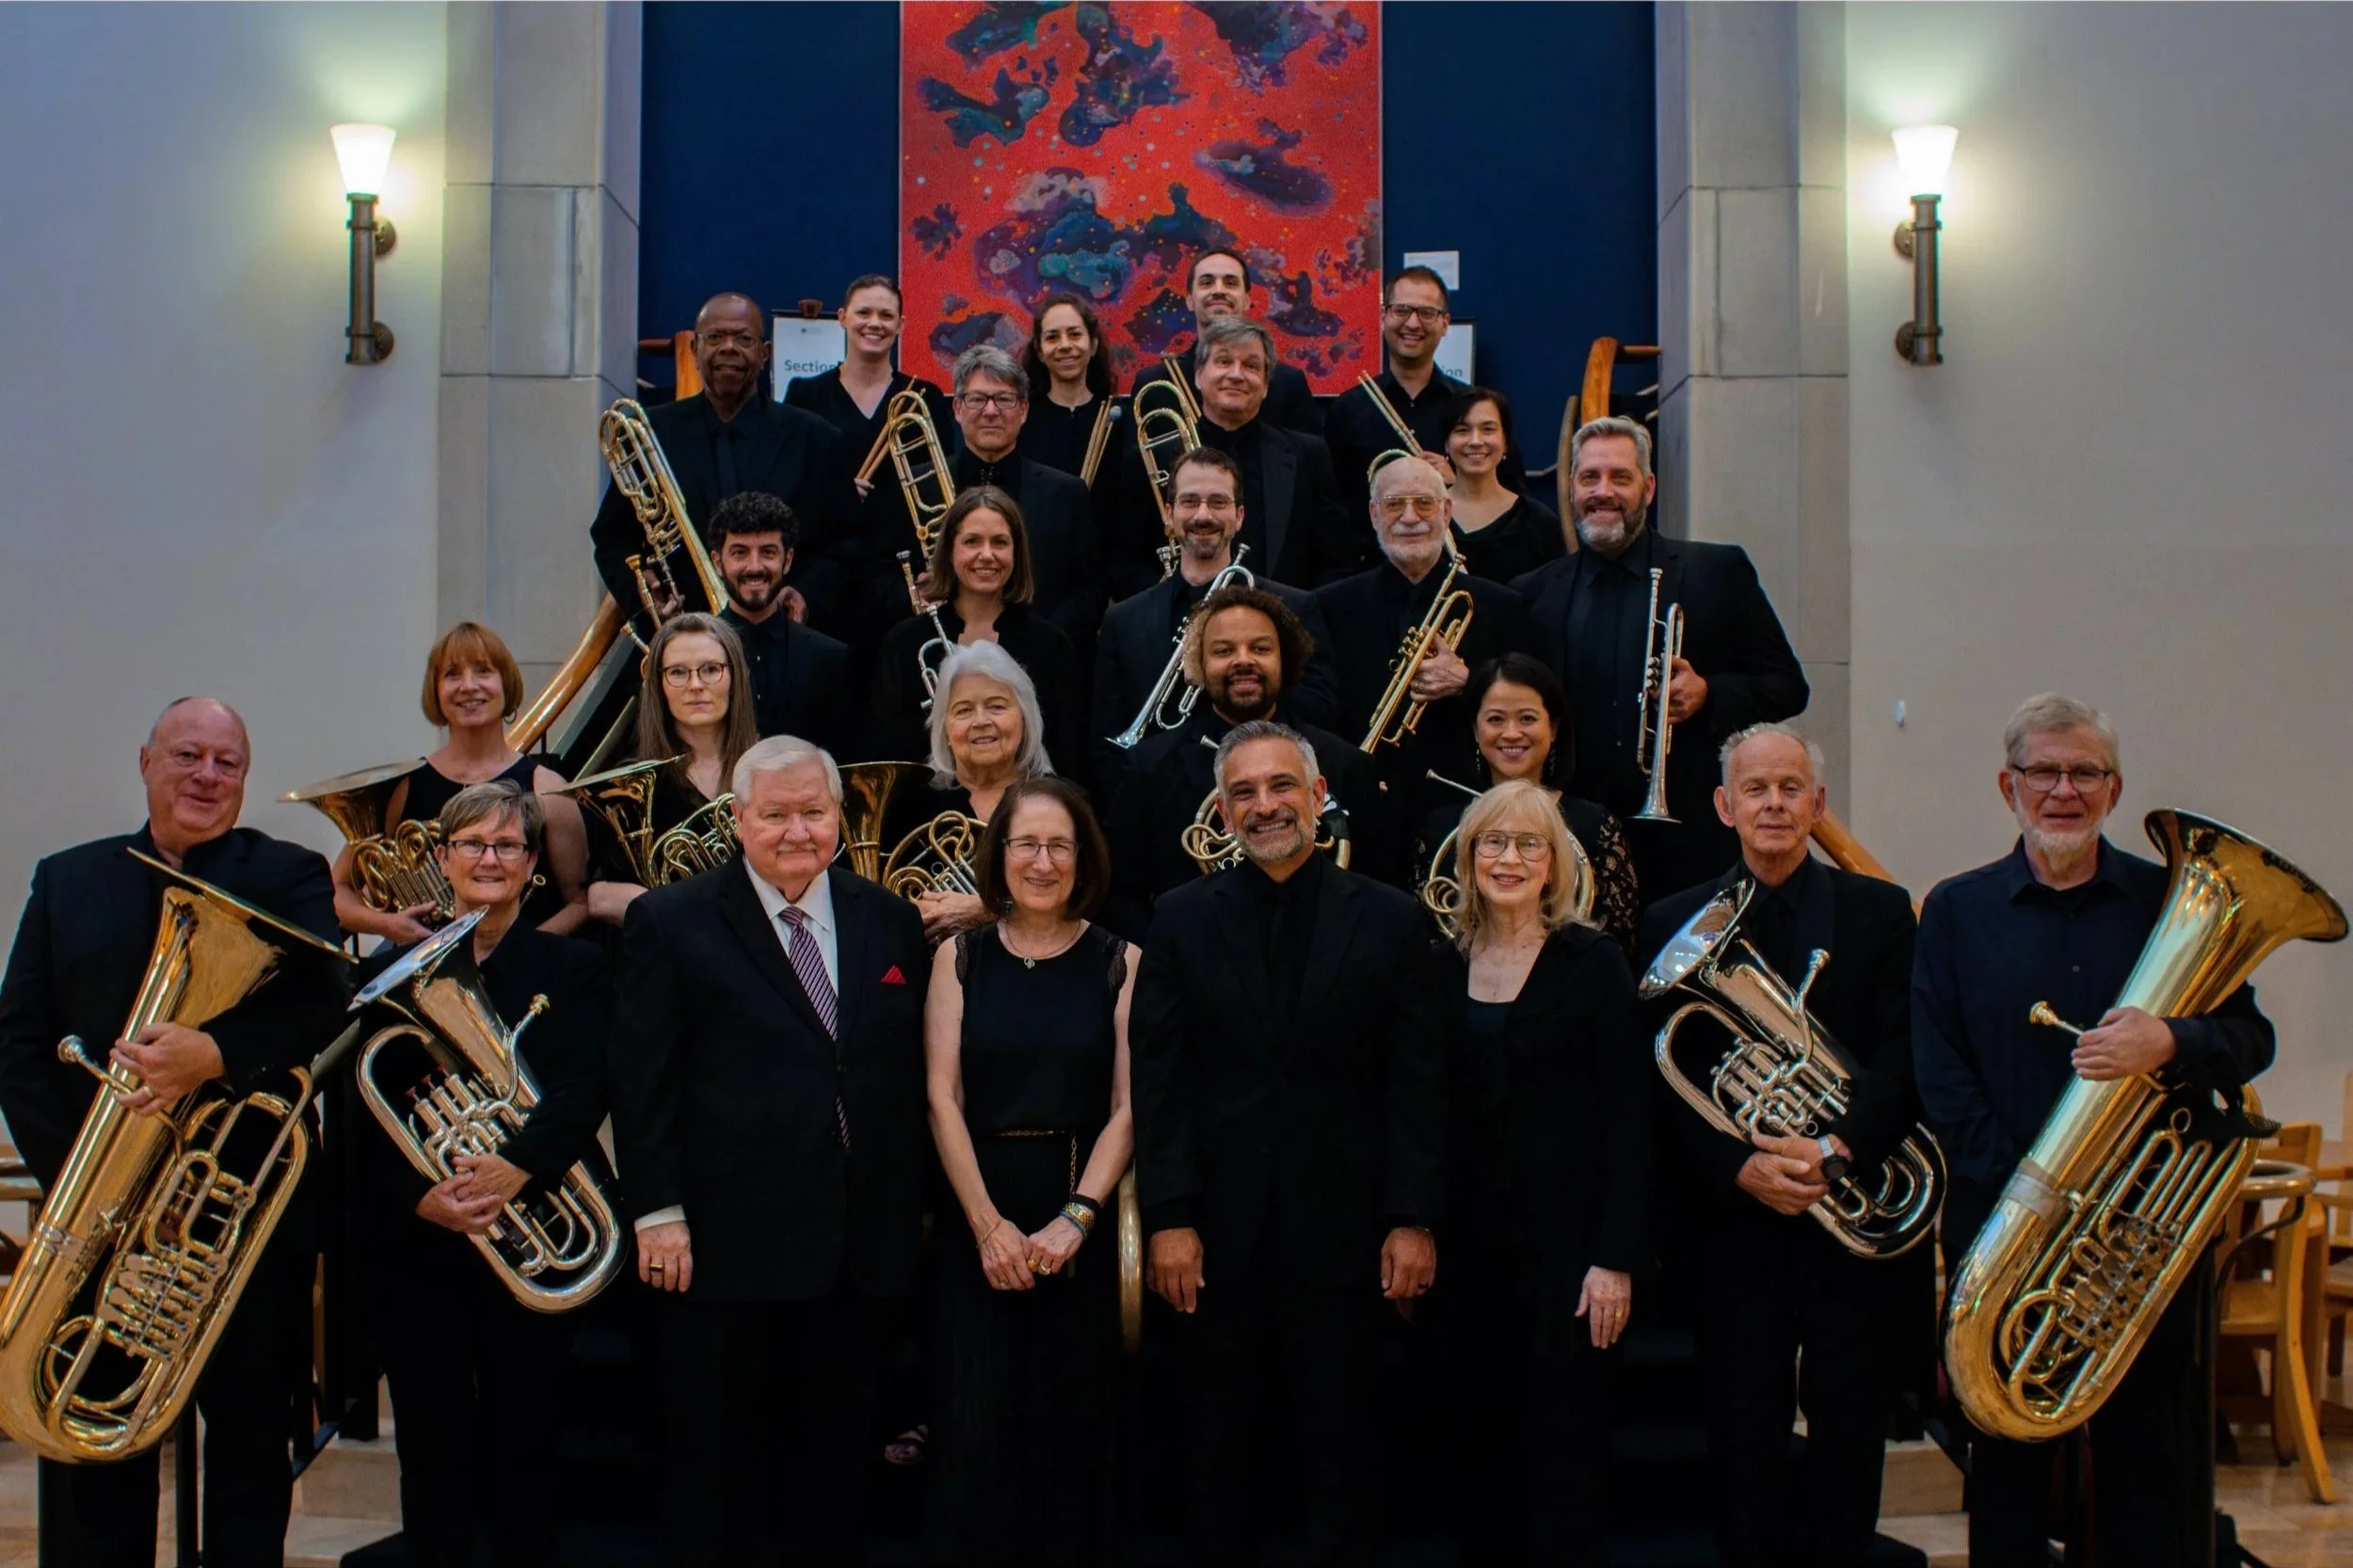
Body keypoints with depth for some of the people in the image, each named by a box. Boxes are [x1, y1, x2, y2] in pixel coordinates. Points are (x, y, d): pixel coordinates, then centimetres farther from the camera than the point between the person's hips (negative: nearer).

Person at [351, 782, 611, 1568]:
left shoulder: (573, 967, 5)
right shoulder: (391, 972, 8)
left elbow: (584, 1090, -9)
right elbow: (369, 1117, 1)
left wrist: (516, 1166, -26)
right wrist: (420, 1194, -17)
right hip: (417, 1242, 1)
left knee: (524, 1440, 5)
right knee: (432, 1446, 5)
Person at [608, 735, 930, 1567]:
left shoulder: (890, 922, 8)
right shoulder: (671, 922, -2)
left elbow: (912, 1077, 11)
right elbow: (642, 1082, -5)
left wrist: (914, 1204, 8)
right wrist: (658, 1213, -10)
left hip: (859, 1244, 3)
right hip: (728, 1241, -3)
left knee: (832, 1465, 13)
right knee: (717, 1467, 8)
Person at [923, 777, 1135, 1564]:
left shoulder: (1119, 962, 1)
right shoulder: (959, 956, 3)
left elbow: (1128, 1108, -3)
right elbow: (942, 1098, -2)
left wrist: (1075, 1217, -14)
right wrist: (988, 1223, -11)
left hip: (1082, 1219, 0)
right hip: (976, 1214, 0)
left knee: (1073, 1430, 6)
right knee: (975, 1433, 0)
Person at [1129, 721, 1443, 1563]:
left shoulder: (1389, 918, 1)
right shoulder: (1183, 918, 3)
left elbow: (1419, 1082, 0)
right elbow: (1159, 1079, -1)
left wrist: (1414, 1219, -5)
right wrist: (1167, 1217, -7)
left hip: (1342, 1226, -1)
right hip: (1218, 1230, 1)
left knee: (1339, 1449, 9)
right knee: (1218, 1448, 12)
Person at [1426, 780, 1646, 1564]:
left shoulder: (1593, 963, -4)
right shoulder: (1444, 967, 8)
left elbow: (1627, 1118, -7)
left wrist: (1615, 1256, -12)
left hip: (1563, 1235, -4)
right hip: (1469, 1239, 4)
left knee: (1562, 1445, -1)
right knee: (1478, 1442, 7)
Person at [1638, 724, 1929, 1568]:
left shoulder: (1880, 912, 5)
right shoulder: (1676, 925, 5)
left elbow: (1907, 1058, -4)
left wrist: (1837, 1149, -18)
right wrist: (1742, 1167, -14)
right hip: (1735, 1223, 0)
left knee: (1848, 1444, 6)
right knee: (1745, 1449, 4)